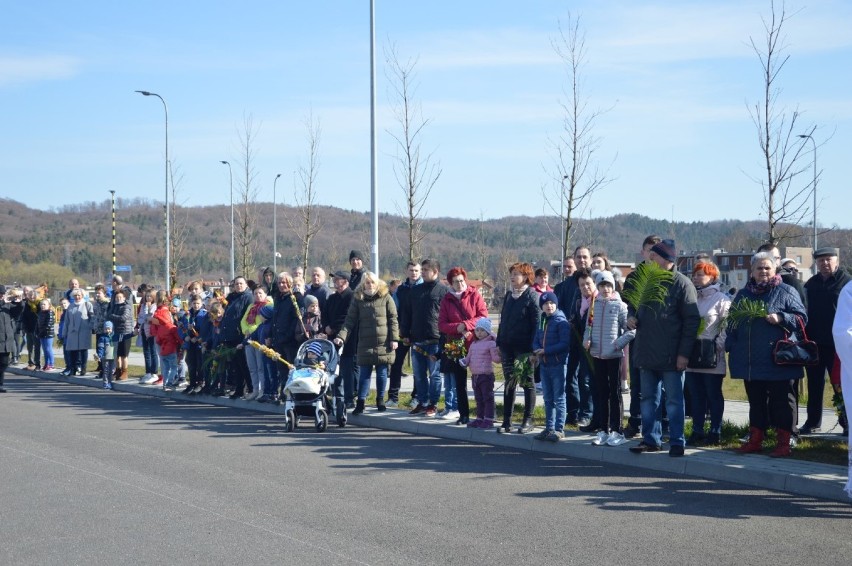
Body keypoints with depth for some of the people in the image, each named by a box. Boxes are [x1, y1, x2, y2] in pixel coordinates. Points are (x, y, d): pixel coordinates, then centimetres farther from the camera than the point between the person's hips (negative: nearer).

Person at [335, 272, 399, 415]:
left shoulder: (386, 297, 2)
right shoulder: (358, 299, 6)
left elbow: (393, 319, 1)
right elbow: (350, 321, 2)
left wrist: (394, 339, -6)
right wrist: (341, 336, -10)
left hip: (383, 343, -1)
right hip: (365, 343, 1)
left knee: (382, 373, 6)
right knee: (364, 373, 1)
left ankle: (380, 400, 20)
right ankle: (360, 403, 2)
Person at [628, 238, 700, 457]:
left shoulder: (682, 284, -10)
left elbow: (692, 320, -11)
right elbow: (634, 306, 24)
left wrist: (684, 353, -15)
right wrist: (631, 317, 0)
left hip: (671, 356, -6)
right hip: (646, 353, 6)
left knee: (674, 400, 3)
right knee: (648, 398, 12)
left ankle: (677, 442, 11)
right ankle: (651, 439, 21)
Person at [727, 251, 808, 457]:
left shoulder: (786, 292, 1)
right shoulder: (743, 294, 15)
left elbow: (801, 318, -2)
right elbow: (732, 323, 20)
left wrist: (780, 318, -17)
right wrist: (732, 347, 9)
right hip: (751, 361, 5)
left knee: (781, 401, 0)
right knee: (755, 401, 12)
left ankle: (784, 442, 5)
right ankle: (755, 440, 19)